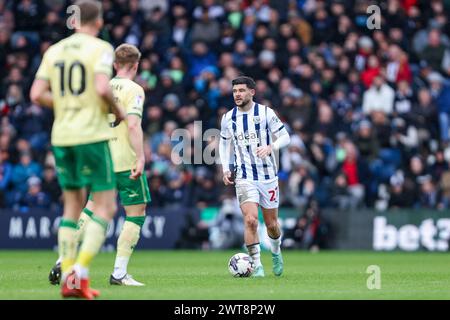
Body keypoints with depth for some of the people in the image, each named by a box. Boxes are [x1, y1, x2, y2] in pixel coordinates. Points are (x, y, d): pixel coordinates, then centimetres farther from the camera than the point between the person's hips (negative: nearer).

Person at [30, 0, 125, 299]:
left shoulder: (54, 51, 9)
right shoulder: (101, 48, -6)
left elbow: (37, 95, 4)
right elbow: (102, 88, -21)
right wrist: (118, 111, -3)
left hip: (61, 137, 6)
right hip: (92, 134, -6)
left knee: (73, 205, 15)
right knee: (106, 207, 0)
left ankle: (67, 279, 10)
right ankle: (79, 274, -13)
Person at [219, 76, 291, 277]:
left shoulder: (265, 113, -6)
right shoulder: (228, 118, 3)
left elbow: (285, 137, -3)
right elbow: (224, 143, 18)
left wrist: (271, 147, -24)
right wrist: (225, 169, 6)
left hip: (268, 176, 0)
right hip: (244, 178, 1)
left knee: (271, 224, 10)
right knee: (250, 220, -19)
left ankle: (276, 252, 41)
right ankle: (256, 265, -9)